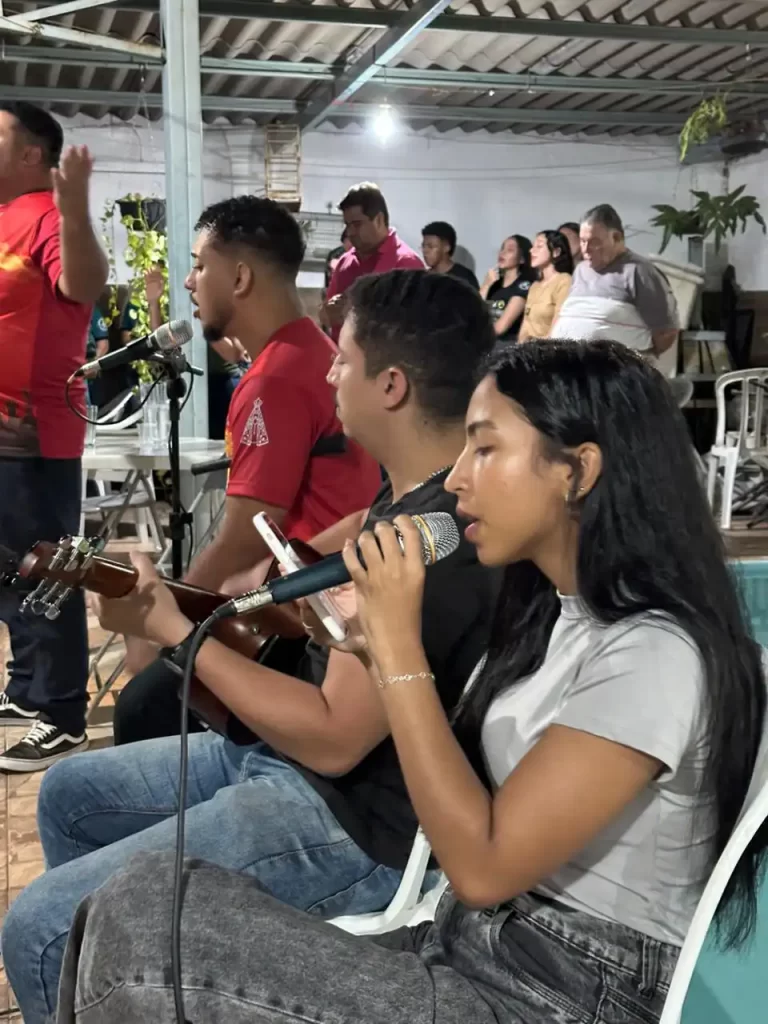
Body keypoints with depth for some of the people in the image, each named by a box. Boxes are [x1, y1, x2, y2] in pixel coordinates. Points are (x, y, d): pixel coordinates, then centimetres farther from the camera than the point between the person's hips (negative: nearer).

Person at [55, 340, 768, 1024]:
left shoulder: (652, 654, -20)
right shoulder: (556, 610, 8)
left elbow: (482, 866, -22)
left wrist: (400, 644, -19)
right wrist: (378, 649, -1)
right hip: (469, 948, 8)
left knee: (140, 922, -16)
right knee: (148, 907, -6)